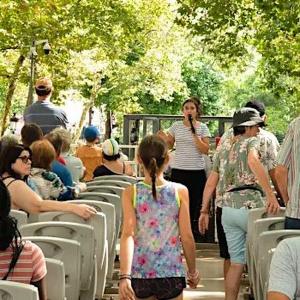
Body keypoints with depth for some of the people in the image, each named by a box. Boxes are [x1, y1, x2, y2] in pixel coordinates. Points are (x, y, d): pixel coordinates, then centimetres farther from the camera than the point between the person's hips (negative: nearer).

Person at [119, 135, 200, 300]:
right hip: (171, 274, -1)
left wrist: (124, 276, -21)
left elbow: (128, 234, -15)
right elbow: (186, 237, -5)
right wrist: (193, 271, 9)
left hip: (139, 274, 1)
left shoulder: (131, 192, -5)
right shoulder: (180, 191, -6)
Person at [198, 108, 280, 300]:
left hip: (228, 209, 7)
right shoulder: (252, 141, 0)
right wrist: (271, 195, -30)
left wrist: (204, 211, 19)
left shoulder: (223, 149, 19)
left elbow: (211, 182, 16)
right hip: (250, 206, -6)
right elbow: (253, 161, -24)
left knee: (237, 262, 10)